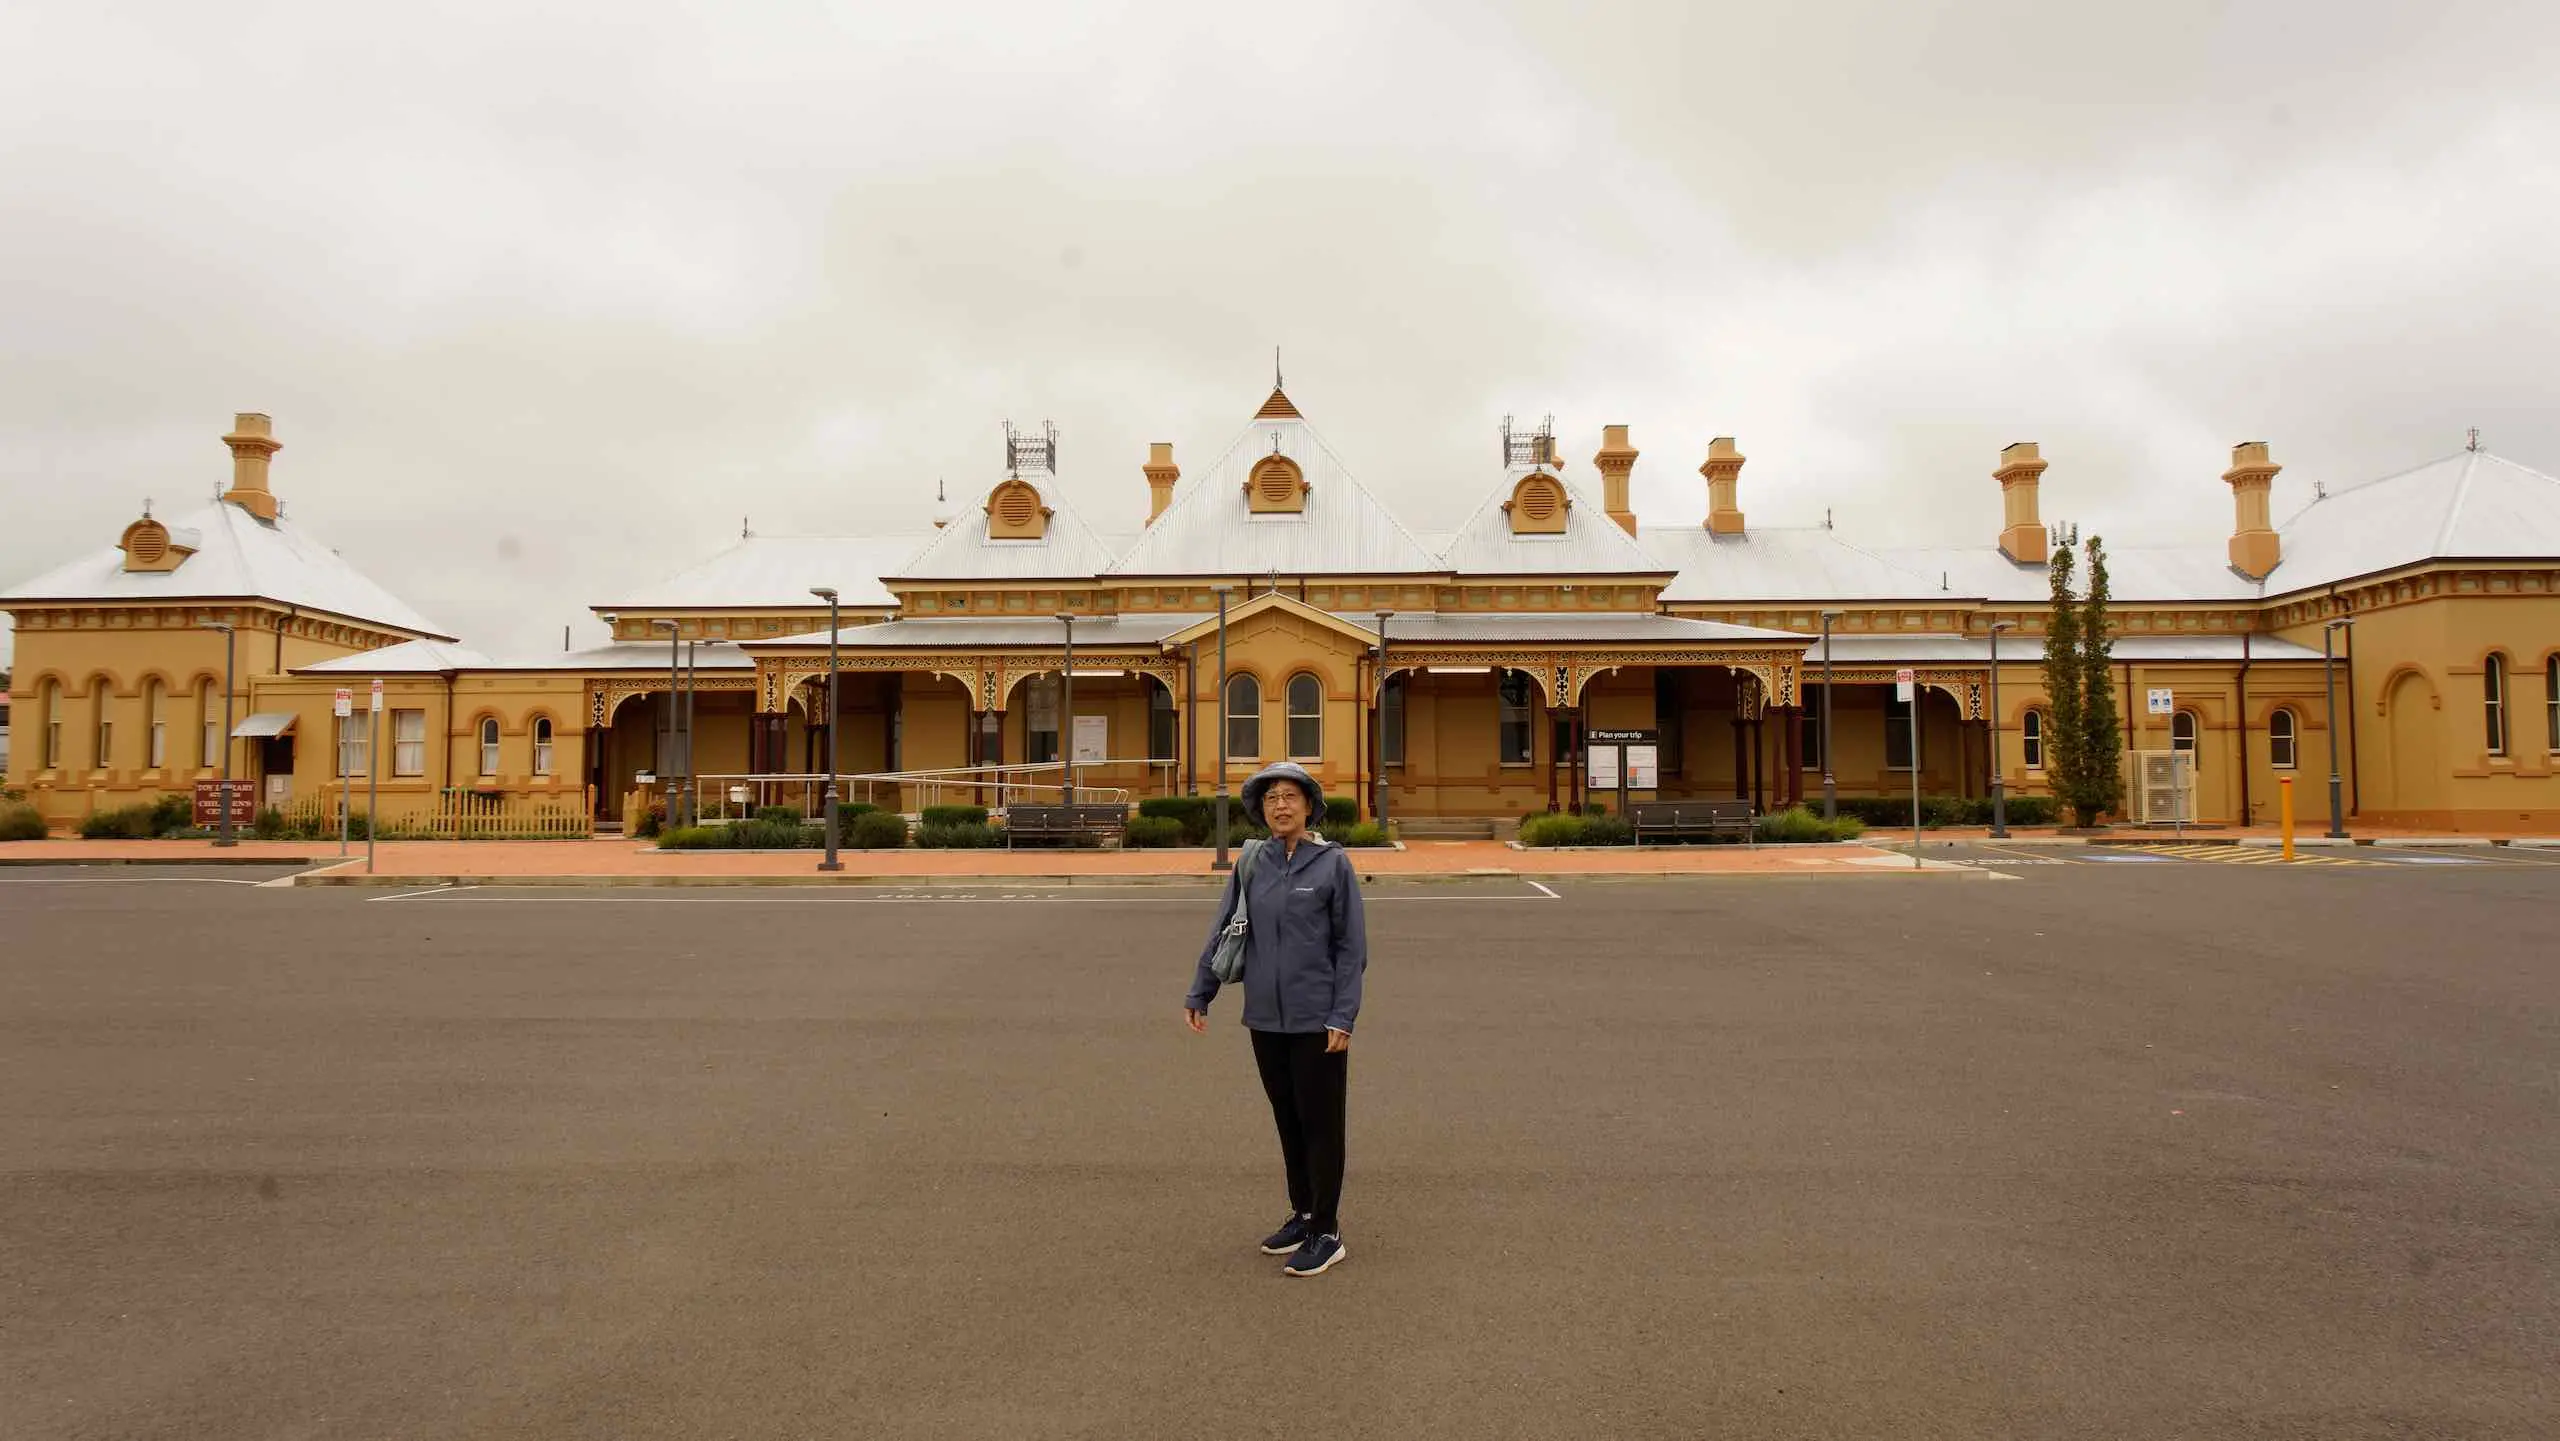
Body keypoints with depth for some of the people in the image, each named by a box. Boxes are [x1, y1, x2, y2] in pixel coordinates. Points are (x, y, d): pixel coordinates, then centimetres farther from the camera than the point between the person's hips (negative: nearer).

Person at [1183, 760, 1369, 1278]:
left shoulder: (1333, 863, -7)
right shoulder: (1250, 865, 3)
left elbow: (1351, 946, -7)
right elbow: (1223, 933, 9)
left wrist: (1343, 1016, -12)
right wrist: (1199, 995, 7)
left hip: (1317, 1020, -4)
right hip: (1266, 1019, 4)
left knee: (1319, 1123, 4)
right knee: (1288, 1120, 15)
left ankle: (1327, 1234, 15)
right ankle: (1302, 1215, 31)